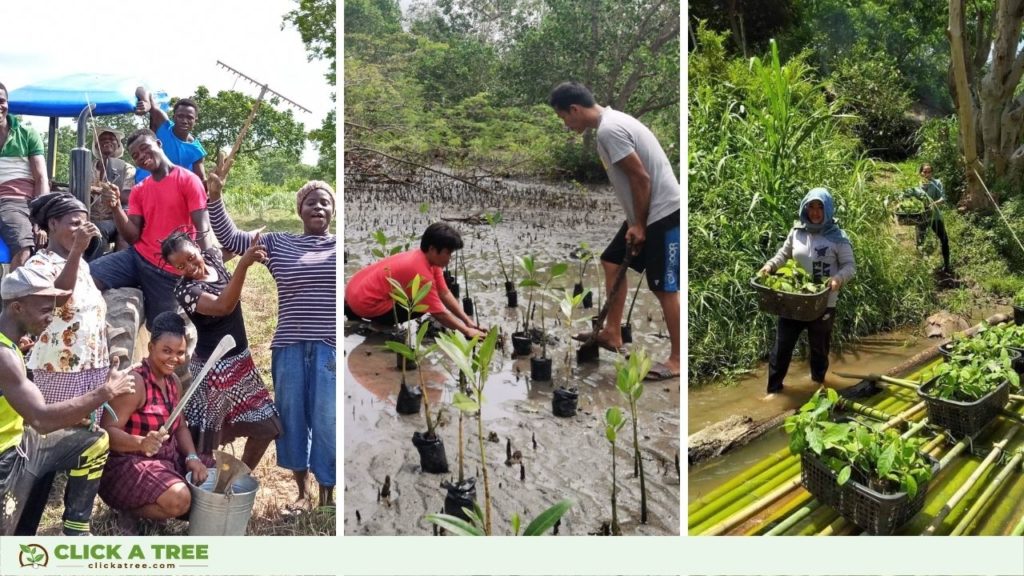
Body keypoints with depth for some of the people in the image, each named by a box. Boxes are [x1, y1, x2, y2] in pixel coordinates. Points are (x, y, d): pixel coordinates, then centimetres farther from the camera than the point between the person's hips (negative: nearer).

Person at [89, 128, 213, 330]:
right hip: (138, 258, 5)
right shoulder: (138, 190, 13)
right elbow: (132, 237, 3)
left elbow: (203, 230, -14)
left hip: (170, 270, -5)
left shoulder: (188, 180, -6)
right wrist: (116, 207, -13)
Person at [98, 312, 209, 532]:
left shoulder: (173, 381, 7)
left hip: (168, 459, 9)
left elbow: (180, 427, 11)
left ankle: (153, 508, 10)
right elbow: (107, 431, -26)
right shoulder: (135, 382, -19)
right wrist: (141, 443, -44)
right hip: (128, 463, -9)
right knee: (179, 499, -31)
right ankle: (130, 510, -2)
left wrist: (192, 457, -7)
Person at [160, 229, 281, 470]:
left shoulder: (212, 257, -4)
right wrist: (243, 264, -51)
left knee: (265, 427, 16)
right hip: (213, 367, -7)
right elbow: (223, 307, -42)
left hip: (241, 359, 7)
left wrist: (252, 249, -2)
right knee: (203, 441, 5)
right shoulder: (185, 290, -24)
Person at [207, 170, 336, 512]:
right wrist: (215, 195, -2)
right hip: (290, 347, 2)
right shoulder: (278, 244, 11)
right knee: (292, 419, 10)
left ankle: (326, 497, 15)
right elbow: (230, 238, 8)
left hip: (330, 348, -2)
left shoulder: (339, 246, 8)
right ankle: (301, 492, 26)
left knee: (327, 423, 2)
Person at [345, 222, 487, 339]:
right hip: (365, 302, -9)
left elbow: (445, 294, 6)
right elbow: (439, 313, -19)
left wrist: (468, 320, 2)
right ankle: (379, 322, 0)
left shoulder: (428, 259, 4)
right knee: (423, 305, -13)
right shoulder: (422, 273, -22)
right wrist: (467, 331, -12)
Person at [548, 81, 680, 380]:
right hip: (647, 212, 11)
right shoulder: (611, 121, 12)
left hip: (663, 213, -11)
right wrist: (635, 222, 15)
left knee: (664, 287, -6)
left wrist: (639, 225, -14)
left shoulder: (609, 130, -20)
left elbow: (641, 179, -22)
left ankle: (677, 360, 4)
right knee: (612, 262, 18)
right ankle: (612, 334, 26)